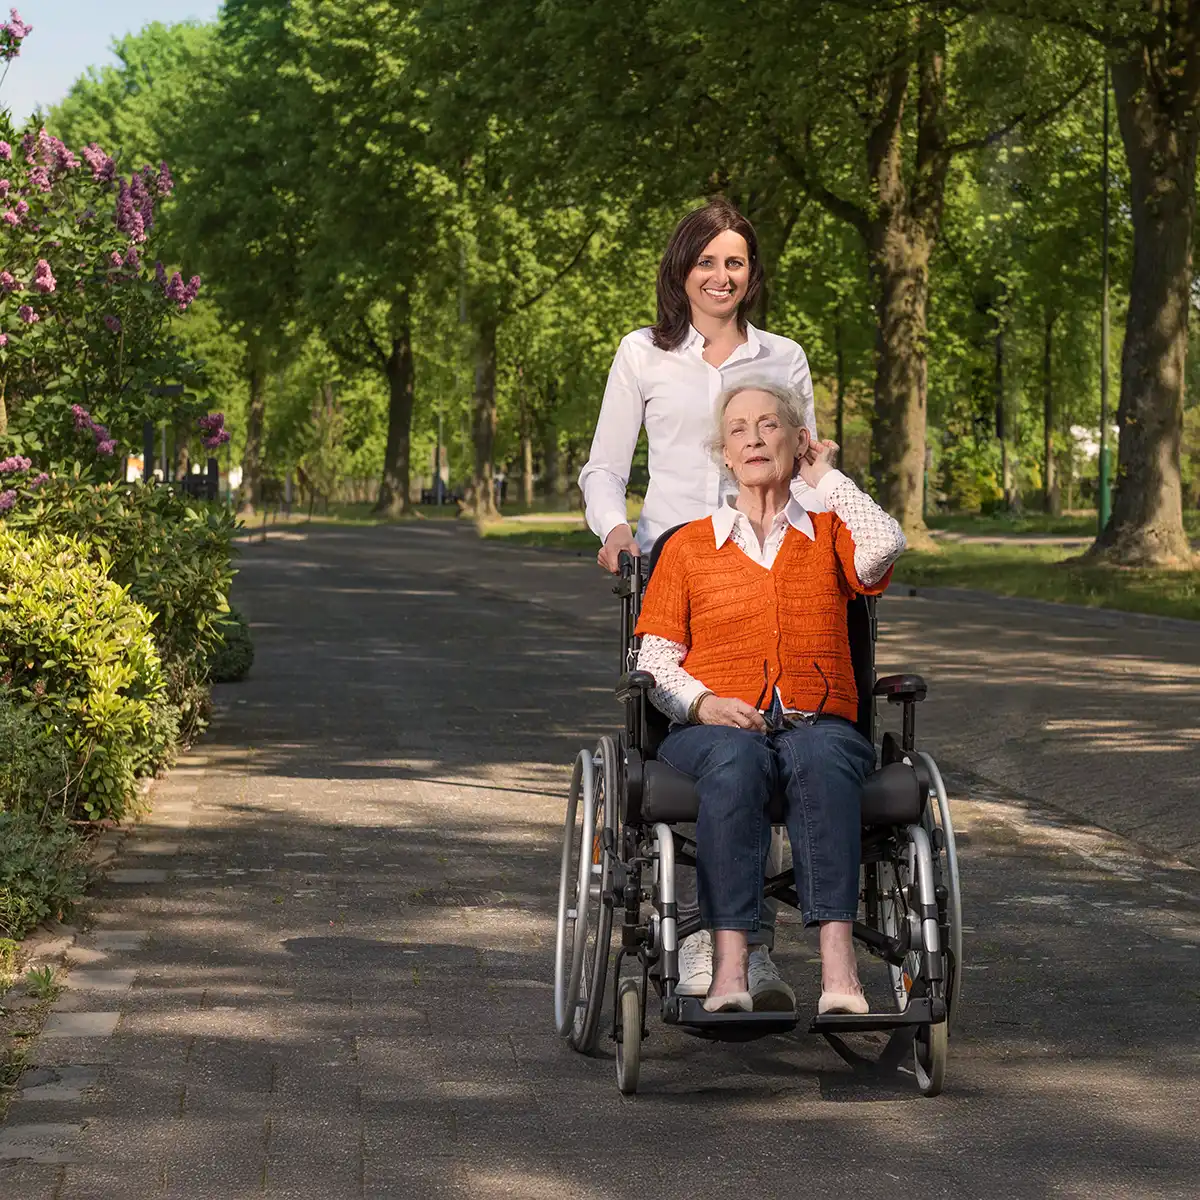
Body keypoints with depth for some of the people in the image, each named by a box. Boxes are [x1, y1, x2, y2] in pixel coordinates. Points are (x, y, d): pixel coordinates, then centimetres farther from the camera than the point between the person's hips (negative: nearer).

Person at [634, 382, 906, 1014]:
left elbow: (885, 542, -5)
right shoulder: (688, 545, 20)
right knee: (736, 763, -37)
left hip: (819, 723, 0)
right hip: (715, 729, 0)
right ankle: (729, 966, -47)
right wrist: (703, 702, -9)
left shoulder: (828, 535, 20)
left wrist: (825, 477, 11)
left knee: (821, 760, -37)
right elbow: (655, 657, 13)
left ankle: (838, 963, -48)